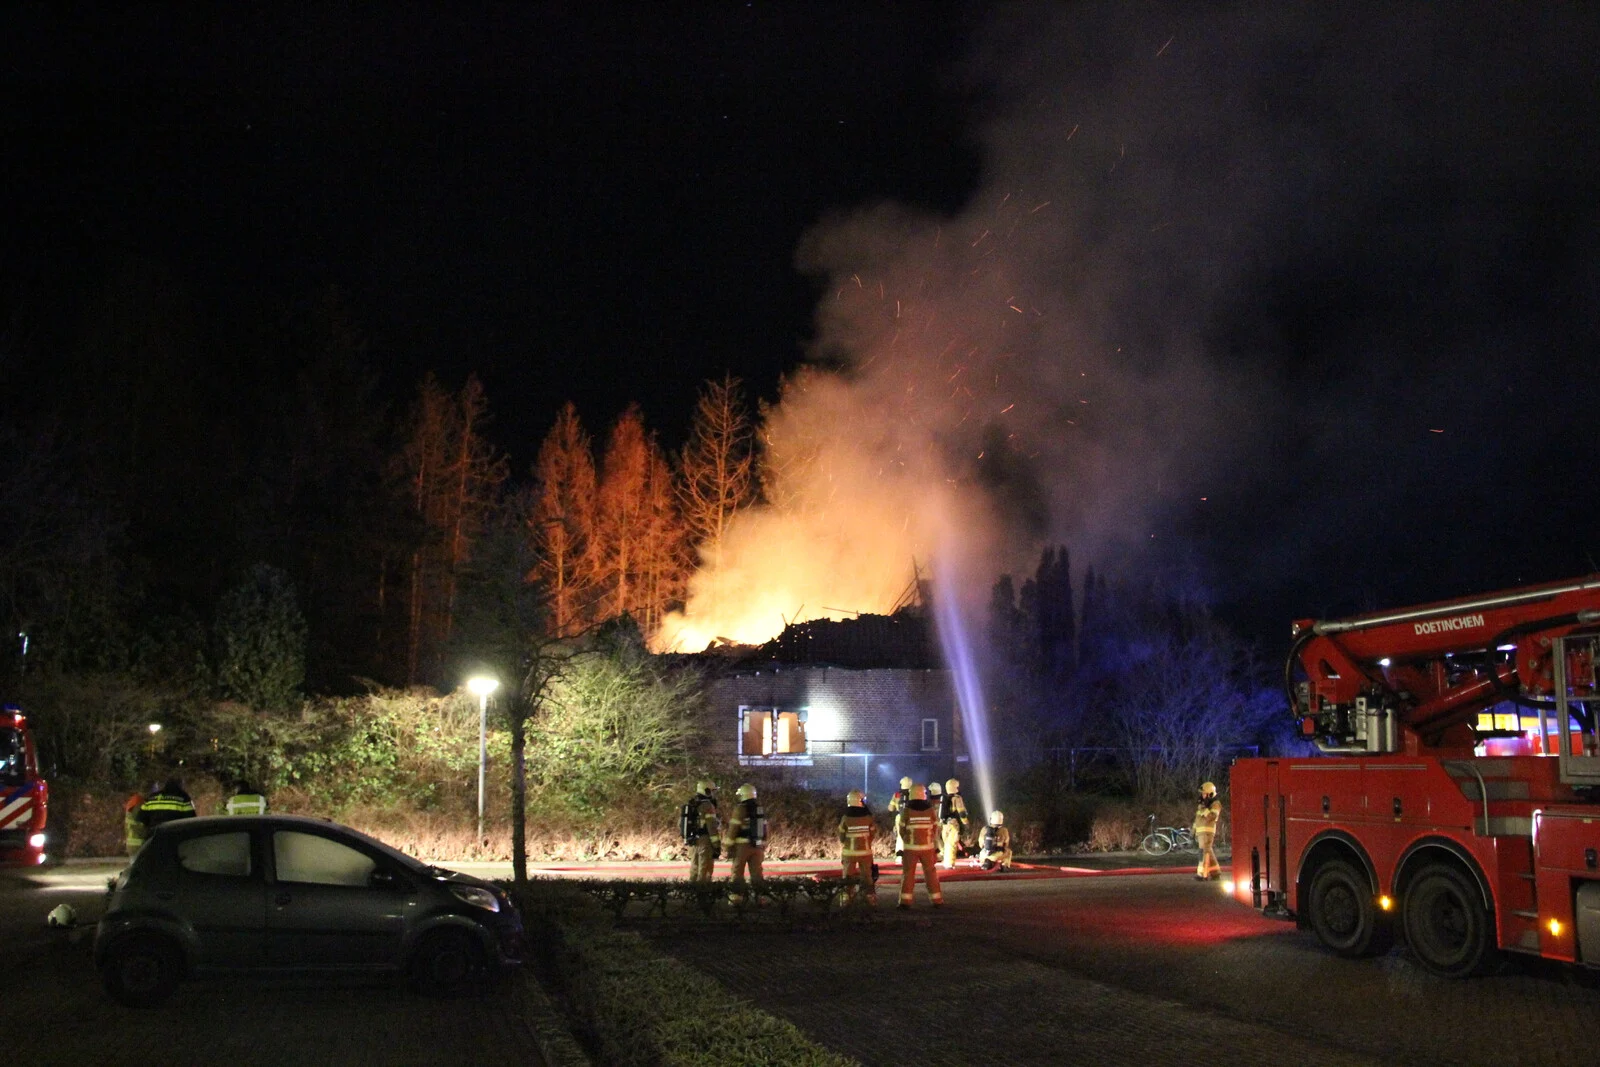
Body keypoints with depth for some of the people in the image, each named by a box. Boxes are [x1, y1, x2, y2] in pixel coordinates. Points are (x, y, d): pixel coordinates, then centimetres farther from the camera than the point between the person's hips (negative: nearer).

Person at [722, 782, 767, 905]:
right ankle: (759, 895, 3)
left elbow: (733, 829, -12)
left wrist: (728, 845, -6)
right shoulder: (761, 809, 10)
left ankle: (738, 896, 0)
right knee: (756, 871, 8)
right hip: (758, 846, 5)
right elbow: (764, 829, 14)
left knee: (738, 871, 4)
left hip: (743, 845, -5)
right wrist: (764, 847, 20)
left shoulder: (740, 809, -11)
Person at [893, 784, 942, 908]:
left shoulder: (906, 811, -7)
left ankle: (905, 901, 2)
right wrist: (936, 848, 12)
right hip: (928, 847, 1)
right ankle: (937, 900, 11)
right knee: (931, 874, 9)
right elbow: (936, 830, 4)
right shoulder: (932, 810, -1)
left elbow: (901, 830, -3)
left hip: (910, 847, -1)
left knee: (908, 874, 5)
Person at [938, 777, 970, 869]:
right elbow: (962, 813, -13)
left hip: (944, 824, 7)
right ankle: (950, 864, -10)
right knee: (952, 845, -6)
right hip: (954, 824, -7)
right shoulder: (957, 798, -9)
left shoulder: (943, 798, 12)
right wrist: (965, 824, -6)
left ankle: (946, 862, 21)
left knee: (947, 844, 17)